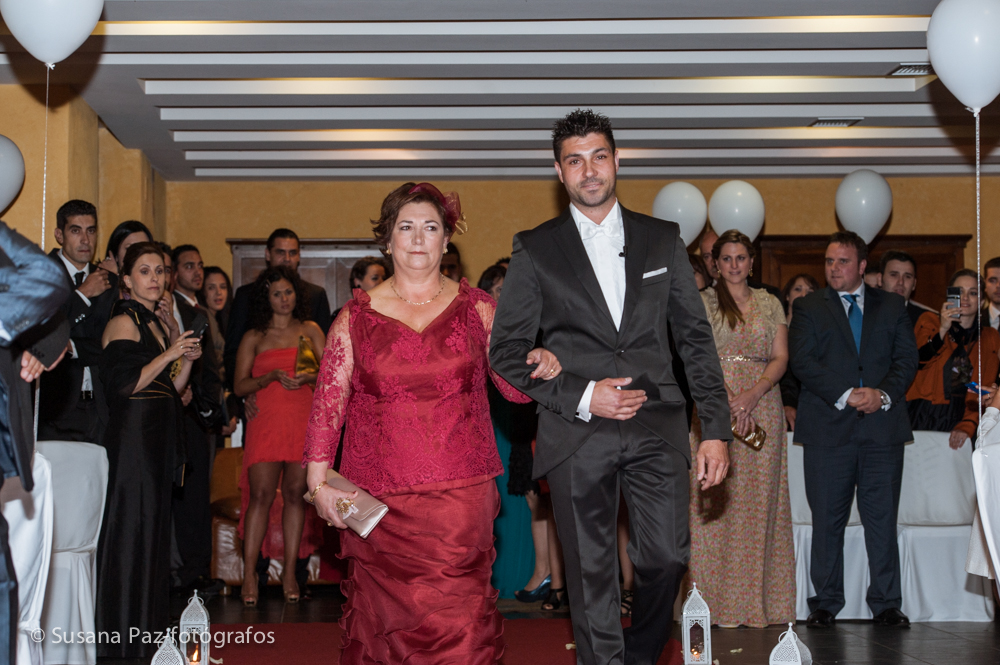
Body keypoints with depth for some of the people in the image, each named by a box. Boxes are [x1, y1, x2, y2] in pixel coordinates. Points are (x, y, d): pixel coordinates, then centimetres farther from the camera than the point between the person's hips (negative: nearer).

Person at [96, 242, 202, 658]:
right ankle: (123, 639, -1)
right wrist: (169, 354, -15)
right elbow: (123, 385, -17)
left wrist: (188, 361, 4)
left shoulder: (157, 324, 18)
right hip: (134, 435, -9)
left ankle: (146, 631, 16)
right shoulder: (123, 322, -8)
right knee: (131, 529, -6)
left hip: (159, 437, 9)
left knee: (153, 527, 10)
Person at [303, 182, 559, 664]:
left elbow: (515, 386, 11)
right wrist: (318, 482, -4)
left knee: (460, 622, -7)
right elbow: (328, 403, 5)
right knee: (384, 618, 2)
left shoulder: (477, 308, 9)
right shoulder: (357, 317, 8)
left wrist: (540, 364, -12)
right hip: (378, 499, 0)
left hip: (461, 494, 0)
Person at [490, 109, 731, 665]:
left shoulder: (664, 240, 11)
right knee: (592, 576, 2)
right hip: (577, 433, -1)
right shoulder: (536, 250, 5)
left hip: (656, 428, 1)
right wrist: (579, 397, -9)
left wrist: (717, 430, 4)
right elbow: (507, 353, 3)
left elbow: (697, 339, 11)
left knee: (667, 561, -1)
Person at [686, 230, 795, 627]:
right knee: (717, 501, -5)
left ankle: (758, 600, 4)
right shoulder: (701, 303, 6)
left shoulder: (770, 304, 12)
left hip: (762, 407, 2)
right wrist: (727, 401, -15)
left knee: (759, 501, 0)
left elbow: (780, 359, 5)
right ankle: (719, 601, -1)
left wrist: (753, 393, -13)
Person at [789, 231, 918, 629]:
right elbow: (802, 361, -3)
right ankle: (825, 604, 10)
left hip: (883, 425, 1)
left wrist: (883, 394, -11)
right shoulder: (807, 307, 9)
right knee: (827, 520, 2)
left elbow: (906, 359, 7)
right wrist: (845, 395, -14)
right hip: (828, 428, -1)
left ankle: (886, 604, 9)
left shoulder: (892, 307, 15)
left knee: (882, 518, 2)